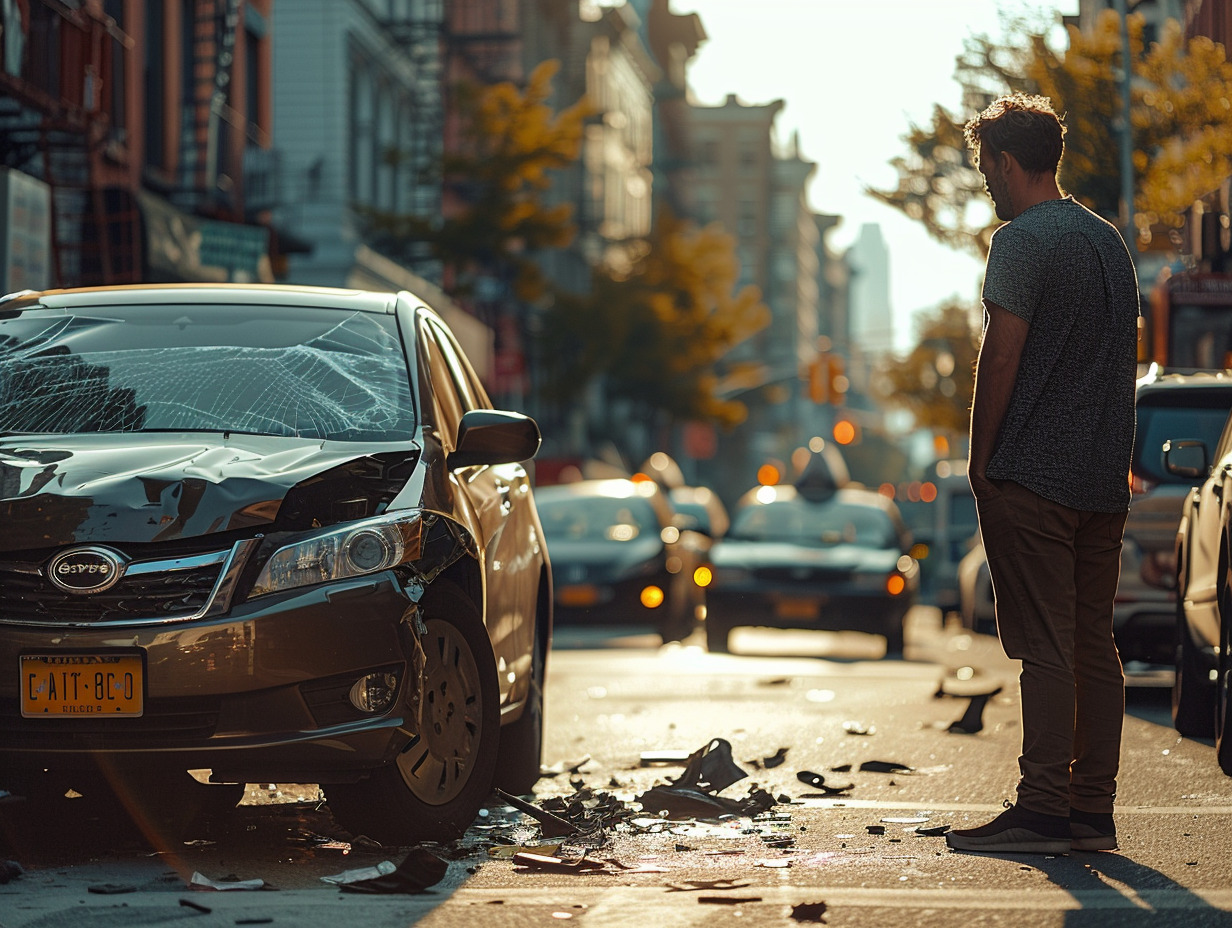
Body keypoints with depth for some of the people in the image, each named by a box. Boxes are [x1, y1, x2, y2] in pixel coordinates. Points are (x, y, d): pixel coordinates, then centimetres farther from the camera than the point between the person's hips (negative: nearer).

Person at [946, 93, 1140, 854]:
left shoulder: (1023, 242, -9)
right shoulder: (1110, 240, 17)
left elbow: (1002, 357, -14)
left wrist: (981, 458, -6)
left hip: (1033, 477, -8)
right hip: (1105, 479, 8)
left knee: (1044, 646, -9)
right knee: (1095, 645, 8)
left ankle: (1044, 810, -10)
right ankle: (1093, 812, 9)